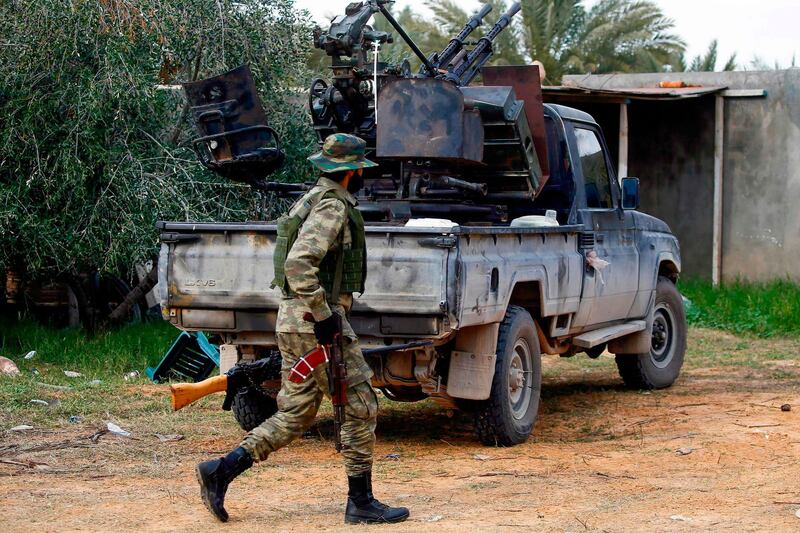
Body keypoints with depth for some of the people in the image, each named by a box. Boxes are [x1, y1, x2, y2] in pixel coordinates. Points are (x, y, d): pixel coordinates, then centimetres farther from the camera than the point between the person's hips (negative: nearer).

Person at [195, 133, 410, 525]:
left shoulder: (312, 201, 18)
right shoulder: (332, 207, -14)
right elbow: (299, 264, -27)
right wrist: (323, 316, -23)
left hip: (293, 323, 10)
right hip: (314, 323, -10)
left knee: (294, 416, 12)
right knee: (359, 407, -1)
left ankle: (220, 471, 6)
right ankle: (361, 502, 5)